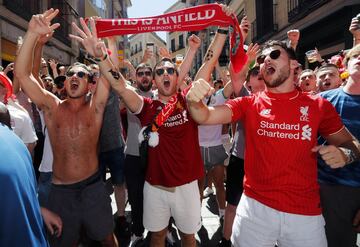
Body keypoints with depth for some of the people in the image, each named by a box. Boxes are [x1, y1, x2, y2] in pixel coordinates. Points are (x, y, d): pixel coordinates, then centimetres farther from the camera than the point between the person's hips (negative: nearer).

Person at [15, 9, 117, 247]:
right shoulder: (52, 106, -2)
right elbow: (22, 74, -13)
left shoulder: (95, 107, -4)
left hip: (93, 186, -1)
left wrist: (97, 48, -33)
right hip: (60, 190, 1)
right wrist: (32, 34, -23)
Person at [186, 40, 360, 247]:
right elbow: (205, 117, -12)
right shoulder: (249, 104, -1)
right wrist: (194, 100, -33)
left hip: (306, 212, 1)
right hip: (255, 206, 0)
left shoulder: (319, 106, -1)